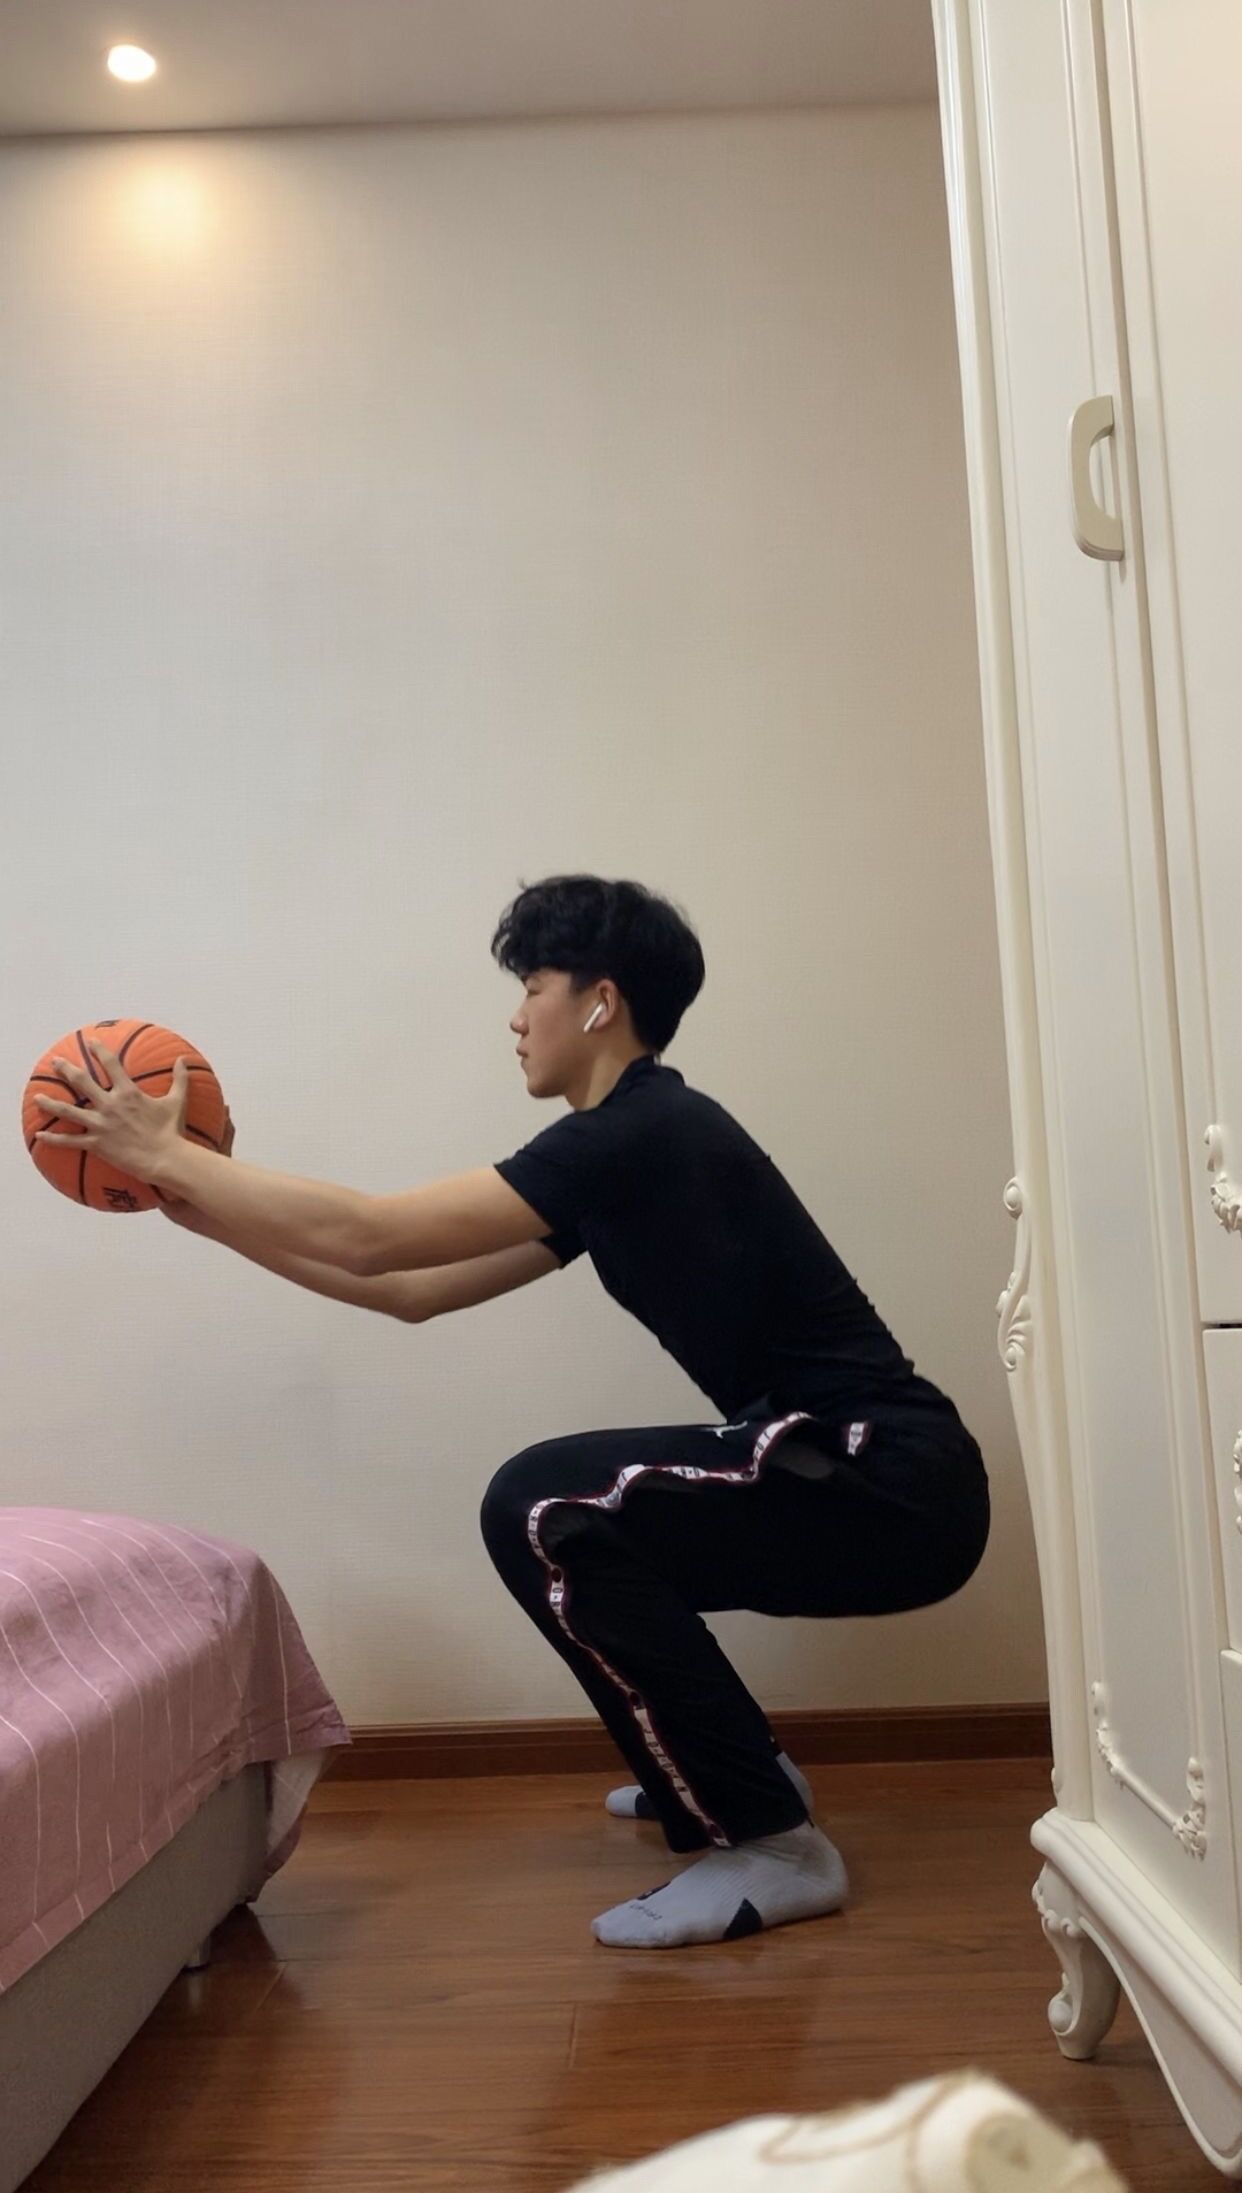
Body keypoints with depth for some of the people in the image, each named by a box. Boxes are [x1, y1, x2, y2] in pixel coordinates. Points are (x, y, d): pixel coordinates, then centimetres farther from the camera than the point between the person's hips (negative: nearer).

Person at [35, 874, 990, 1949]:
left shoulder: (644, 1133, -16)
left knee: (544, 1510, -19)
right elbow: (415, 1288, 17)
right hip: (861, 1478, 10)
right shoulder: (624, 1147, 14)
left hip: (895, 1486, -10)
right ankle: (730, 1769, 29)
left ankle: (770, 1844, -9)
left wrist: (166, 1152, -6)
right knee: (582, 1531, 19)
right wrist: (207, 1208, 17)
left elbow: (367, 1236, -17)